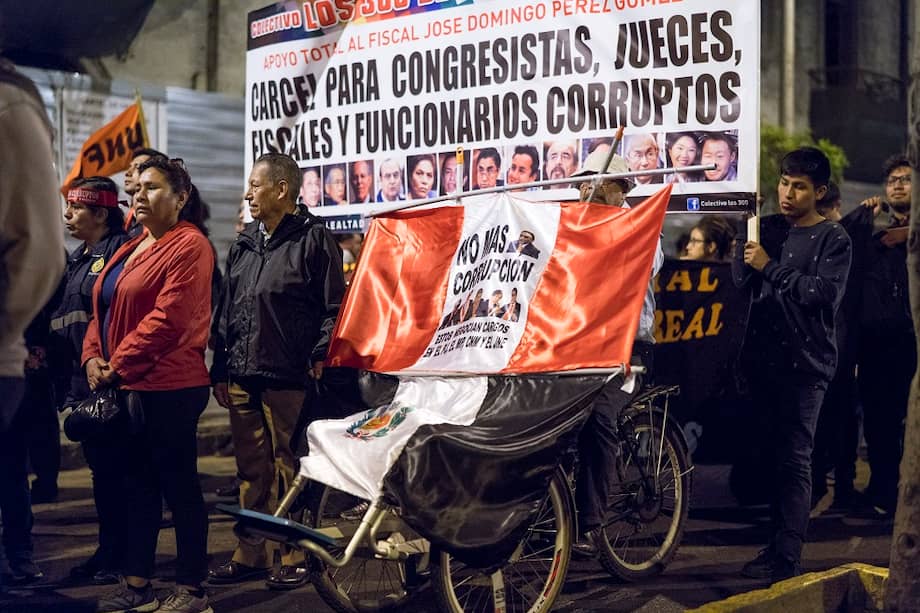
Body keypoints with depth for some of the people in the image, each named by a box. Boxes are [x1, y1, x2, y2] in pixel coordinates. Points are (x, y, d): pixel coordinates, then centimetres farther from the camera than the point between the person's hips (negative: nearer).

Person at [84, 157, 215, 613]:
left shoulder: (189, 246, -11)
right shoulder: (131, 249, 18)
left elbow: (168, 319, -19)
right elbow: (105, 310, 17)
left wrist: (118, 365, -17)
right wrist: (93, 356, -1)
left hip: (169, 388, -9)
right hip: (126, 388, 9)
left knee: (178, 485, -1)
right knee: (137, 484, 14)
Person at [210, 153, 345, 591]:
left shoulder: (313, 239, -4)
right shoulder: (244, 245, 16)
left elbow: (333, 307, -7)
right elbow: (226, 311, 19)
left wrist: (320, 358, -13)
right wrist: (220, 369, 17)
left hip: (288, 378, -7)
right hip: (242, 378, 7)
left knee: (289, 470, 0)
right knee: (252, 470, 13)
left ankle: (293, 557, 11)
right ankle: (251, 554, 22)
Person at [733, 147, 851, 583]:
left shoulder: (832, 239, 0)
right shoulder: (769, 228, 14)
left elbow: (825, 292, -14)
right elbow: (741, 278, 4)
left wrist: (771, 268, -15)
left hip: (805, 363, -5)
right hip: (763, 356, 5)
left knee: (794, 459, -6)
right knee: (774, 454, 10)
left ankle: (786, 558, -5)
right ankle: (778, 543, 19)